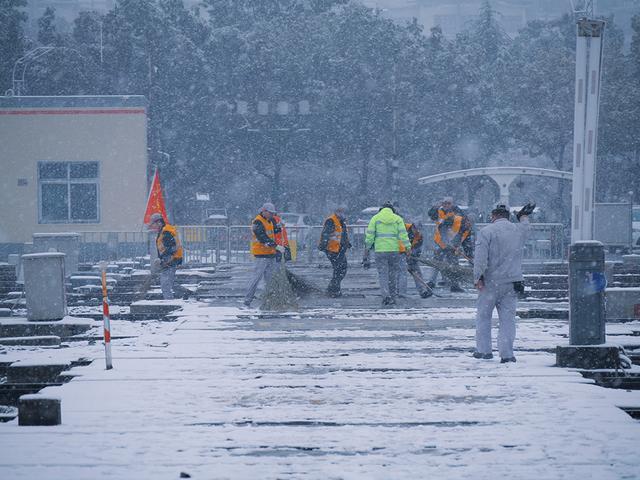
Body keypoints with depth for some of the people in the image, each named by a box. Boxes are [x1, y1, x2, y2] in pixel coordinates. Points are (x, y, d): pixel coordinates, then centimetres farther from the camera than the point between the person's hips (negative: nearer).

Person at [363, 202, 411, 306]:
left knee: (383, 274, 1)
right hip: (394, 250, 1)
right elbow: (403, 235, -3)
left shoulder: (375, 218, 4)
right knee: (393, 274, 13)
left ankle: (386, 296, -16)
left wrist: (366, 253, 6)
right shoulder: (397, 219, 5)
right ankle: (393, 297, 15)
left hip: (380, 250, -1)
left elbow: (369, 236, 1)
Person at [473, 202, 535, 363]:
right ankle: (507, 353, -3)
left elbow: (481, 257, -17)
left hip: (491, 282, -3)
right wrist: (524, 217, 52)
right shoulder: (518, 230, 7)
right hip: (512, 282, 3)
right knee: (508, 318, 4)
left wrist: (478, 277, -16)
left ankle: (484, 350, 11)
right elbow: (525, 228, 34)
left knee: (483, 315, 11)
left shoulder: (486, 231, -8)